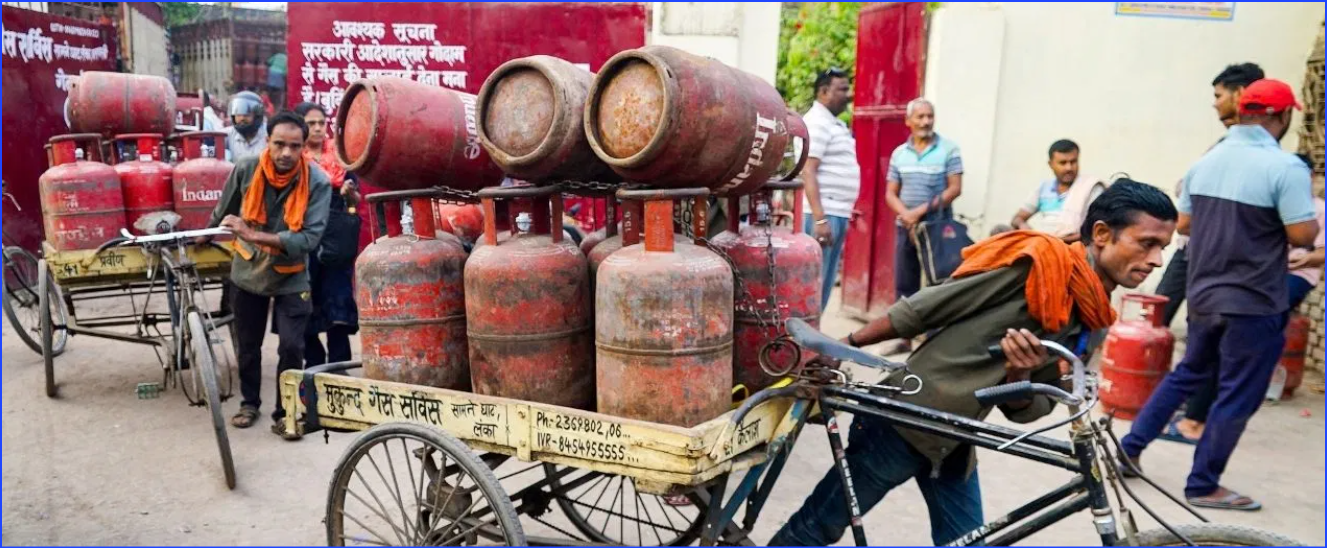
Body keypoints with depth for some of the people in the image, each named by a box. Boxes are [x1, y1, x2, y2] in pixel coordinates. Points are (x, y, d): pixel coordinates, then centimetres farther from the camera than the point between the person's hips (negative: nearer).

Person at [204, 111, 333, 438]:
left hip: (291, 277, -2)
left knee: (292, 347, -8)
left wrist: (255, 236, -37)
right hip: (247, 273, 2)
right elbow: (221, 215, 3)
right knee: (247, 346, 15)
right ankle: (249, 402, 37)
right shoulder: (245, 170, -16)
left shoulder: (317, 182, -22)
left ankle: (285, 411, 12)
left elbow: (309, 239, -29)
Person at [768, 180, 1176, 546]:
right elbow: (921, 309, -13)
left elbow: (1026, 410, 6)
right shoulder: (1039, 263, -16)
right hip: (901, 421, -7)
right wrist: (844, 346, -10)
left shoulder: (1093, 327, 6)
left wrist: (1020, 376, -17)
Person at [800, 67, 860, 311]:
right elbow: (808, 172, -18)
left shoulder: (837, 124, 19)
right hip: (823, 215, -10)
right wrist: (820, 218, -25)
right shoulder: (817, 123, -10)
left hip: (838, 214, 10)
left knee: (824, 286, 11)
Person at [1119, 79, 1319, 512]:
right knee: (1237, 397, 5)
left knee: (1188, 374, 22)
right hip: (1254, 303, -6)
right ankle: (1203, 485, 13)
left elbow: (1184, 225, 10)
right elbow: (1303, 236, -17)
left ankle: (1131, 447, 22)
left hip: (1203, 295, 7)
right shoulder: (1285, 166, -16)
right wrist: (1307, 207, 2)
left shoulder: (1205, 162, 4)